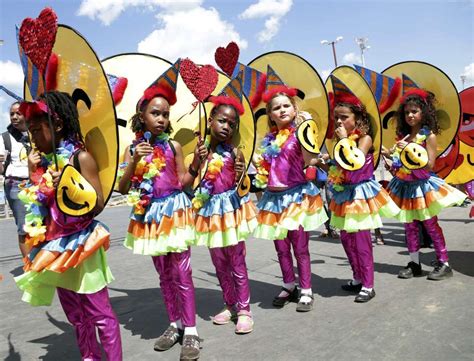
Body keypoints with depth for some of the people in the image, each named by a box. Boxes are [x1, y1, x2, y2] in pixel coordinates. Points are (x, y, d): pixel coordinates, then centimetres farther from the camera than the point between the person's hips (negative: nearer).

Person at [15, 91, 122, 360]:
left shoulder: (80, 157, -11)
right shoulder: (44, 161, 8)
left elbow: (98, 205, -13)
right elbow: (38, 206, 9)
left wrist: (71, 188, -27)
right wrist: (34, 174, 1)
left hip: (80, 244, -7)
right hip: (55, 246, 7)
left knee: (100, 313, 2)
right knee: (75, 315, 18)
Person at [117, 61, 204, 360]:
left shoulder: (173, 146, -3)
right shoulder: (133, 149, 1)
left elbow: (183, 183, 0)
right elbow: (123, 189, -3)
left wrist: (196, 164, -15)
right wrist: (134, 162, -15)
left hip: (174, 211, -2)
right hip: (150, 215, 3)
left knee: (182, 273, 0)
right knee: (164, 274, 14)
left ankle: (190, 330, 12)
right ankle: (175, 324, 29)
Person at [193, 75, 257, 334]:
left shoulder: (235, 153, -9)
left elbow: (242, 186, -6)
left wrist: (241, 175, -23)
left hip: (231, 210, -4)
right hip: (209, 211, 4)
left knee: (237, 262, 5)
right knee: (219, 264, 14)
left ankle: (244, 310, 20)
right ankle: (230, 306, 31)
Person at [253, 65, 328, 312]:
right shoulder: (269, 139, 10)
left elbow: (309, 159, -23)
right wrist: (260, 166, 0)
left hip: (296, 195, -5)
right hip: (274, 197, 6)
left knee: (300, 247, 0)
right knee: (281, 247, 14)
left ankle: (306, 291, 16)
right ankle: (289, 287, 31)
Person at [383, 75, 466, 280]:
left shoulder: (429, 135, -10)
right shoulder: (403, 135, 6)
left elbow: (429, 165, -16)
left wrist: (408, 150, -21)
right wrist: (391, 156, -3)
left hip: (422, 185, -5)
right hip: (404, 186, 6)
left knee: (431, 225, 1)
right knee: (410, 226, 10)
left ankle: (443, 264, 13)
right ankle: (414, 264, 19)